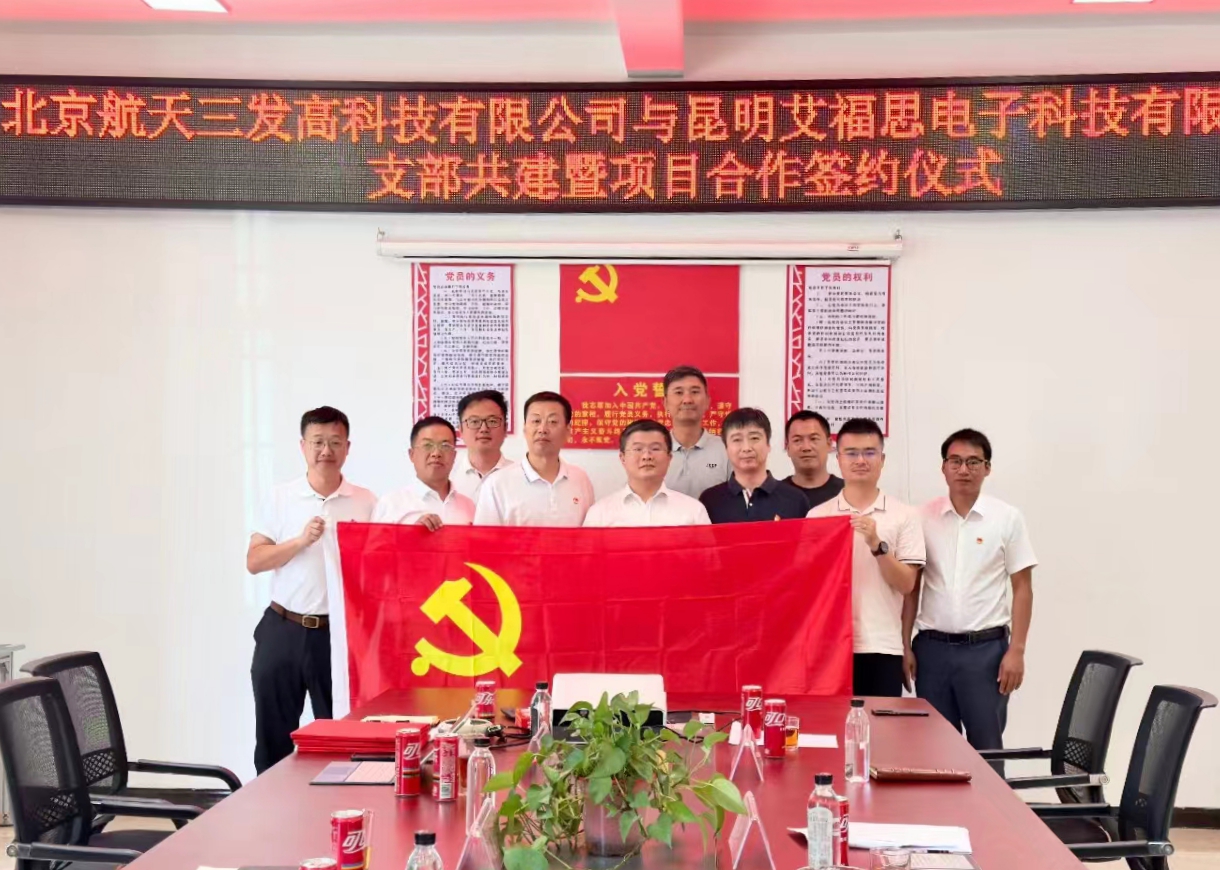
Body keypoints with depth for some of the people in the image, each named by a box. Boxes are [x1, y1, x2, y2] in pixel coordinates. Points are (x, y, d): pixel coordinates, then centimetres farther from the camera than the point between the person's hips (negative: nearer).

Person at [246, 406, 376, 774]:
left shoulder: (365, 502, 3)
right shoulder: (280, 498, 3)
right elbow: (254, 561, -3)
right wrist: (302, 541, -17)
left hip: (340, 632, -1)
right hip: (283, 630, 1)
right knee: (272, 734, 9)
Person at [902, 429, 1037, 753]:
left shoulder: (1007, 518, -1)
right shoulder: (924, 517, 3)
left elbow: (1022, 588, 0)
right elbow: (911, 586, 8)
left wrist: (1016, 650, -7)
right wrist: (904, 645, 3)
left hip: (986, 647, -2)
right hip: (932, 646, 2)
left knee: (986, 746, 4)